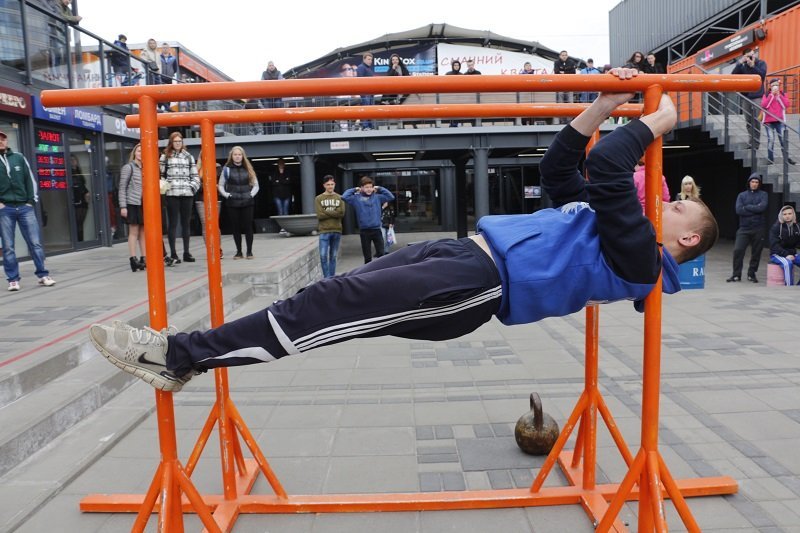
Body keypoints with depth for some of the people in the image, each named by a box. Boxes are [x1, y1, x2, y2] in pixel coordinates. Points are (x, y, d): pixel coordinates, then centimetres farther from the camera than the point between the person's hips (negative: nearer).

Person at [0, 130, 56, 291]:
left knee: (35, 243, 0)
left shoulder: (19, 158, 9)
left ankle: (43, 275, 7)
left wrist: (31, 200, 3)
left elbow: (30, 179, 11)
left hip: (25, 207, 2)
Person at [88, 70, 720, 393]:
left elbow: (607, 170, -14)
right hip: (465, 253, 9)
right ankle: (185, 356, 3)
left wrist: (656, 123, 1)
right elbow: (559, 168, 30)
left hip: (477, 283, -9)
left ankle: (180, 354, -13)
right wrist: (603, 107, 26)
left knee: (334, 303, -20)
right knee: (343, 295, 0)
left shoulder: (637, 259, -1)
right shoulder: (610, 235, 28)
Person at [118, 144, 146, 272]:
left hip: (144, 204, 5)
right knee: (134, 232, -4)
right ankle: (133, 259, -2)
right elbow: (122, 188, -4)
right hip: (133, 204, -5)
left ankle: (143, 258, 10)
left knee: (143, 232, 6)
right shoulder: (128, 167, 0)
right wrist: (123, 206, -12)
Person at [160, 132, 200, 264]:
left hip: (187, 194, 3)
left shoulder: (189, 157, 14)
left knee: (186, 223, 7)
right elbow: (161, 175, 5)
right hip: (172, 194, -3)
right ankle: (173, 254, 3)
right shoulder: (165, 156, 6)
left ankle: (186, 252, 13)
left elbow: (195, 175, 13)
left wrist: (193, 187, -1)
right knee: (173, 223, -1)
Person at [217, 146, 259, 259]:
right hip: (232, 203, 0)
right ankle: (239, 251, 12)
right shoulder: (227, 169, 5)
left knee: (248, 226, -1)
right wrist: (227, 195, -5)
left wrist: (251, 195, -3)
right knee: (235, 228, 3)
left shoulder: (248, 169, 9)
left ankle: (249, 251, 6)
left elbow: (255, 185, 11)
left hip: (247, 202, 0)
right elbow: (220, 185, 8)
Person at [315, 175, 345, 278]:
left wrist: (326, 212, -9)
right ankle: (327, 278, 0)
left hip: (337, 231, 2)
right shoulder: (319, 199, 3)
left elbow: (341, 213, -7)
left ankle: (332, 278, 15)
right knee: (323, 256, -9)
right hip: (324, 231, -2)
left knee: (333, 256, 8)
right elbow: (320, 215, -8)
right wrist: (334, 213, -6)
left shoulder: (339, 198, 8)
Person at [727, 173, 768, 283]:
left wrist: (747, 207, -8)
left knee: (756, 252, 5)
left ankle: (751, 274, 19)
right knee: (738, 250, -9)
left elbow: (762, 207, -13)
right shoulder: (742, 195, 8)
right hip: (744, 228, 0)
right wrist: (755, 210, -10)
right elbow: (738, 210, -8)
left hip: (758, 229, 0)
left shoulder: (763, 195, 6)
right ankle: (736, 275, 0)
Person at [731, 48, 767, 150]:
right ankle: (751, 141, 15)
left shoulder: (761, 63, 2)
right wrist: (740, 63, -16)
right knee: (748, 121, 6)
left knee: (756, 121, -7)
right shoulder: (743, 66, 7)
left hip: (757, 96, -3)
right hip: (746, 97, 3)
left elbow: (762, 74, -14)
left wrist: (753, 66, -21)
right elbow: (733, 75, -7)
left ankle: (756, 143, -4)